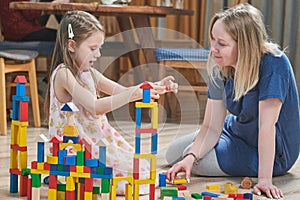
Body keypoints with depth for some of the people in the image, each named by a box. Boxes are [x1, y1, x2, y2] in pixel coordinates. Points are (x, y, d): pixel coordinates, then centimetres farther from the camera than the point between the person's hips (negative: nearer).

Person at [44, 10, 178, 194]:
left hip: (96, 141, 9)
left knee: (140, 169, 2)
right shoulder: (63, 74, -17)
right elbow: (95, 107, -27)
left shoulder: (89, 73, 12)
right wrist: (132, 95, -36)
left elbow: (123, 92, 10)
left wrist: (156, 87, -6)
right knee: (129, 176, -20)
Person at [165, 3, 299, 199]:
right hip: (238, 132, 7)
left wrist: (264, 180, -38)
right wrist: (191, 157, -29)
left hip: (272, 153, -7)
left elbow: (267, 125, -36)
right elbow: (212, 126, -12)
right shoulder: (220, 68, -12)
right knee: (174, 153, 9)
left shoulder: (273, 64, -32)